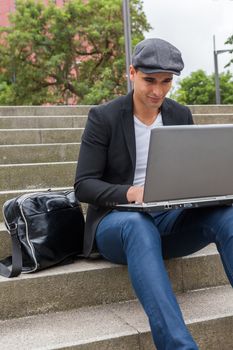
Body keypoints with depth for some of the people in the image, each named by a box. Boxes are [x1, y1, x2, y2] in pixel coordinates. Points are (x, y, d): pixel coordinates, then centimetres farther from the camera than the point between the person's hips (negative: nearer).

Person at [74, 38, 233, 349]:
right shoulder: (103, 117, -5)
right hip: (118, 222, -3)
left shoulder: (181, 115, 9)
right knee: (138, 225, -41)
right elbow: (83, 185, -9)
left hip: (171, 221, 4)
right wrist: (128, 193, -29)